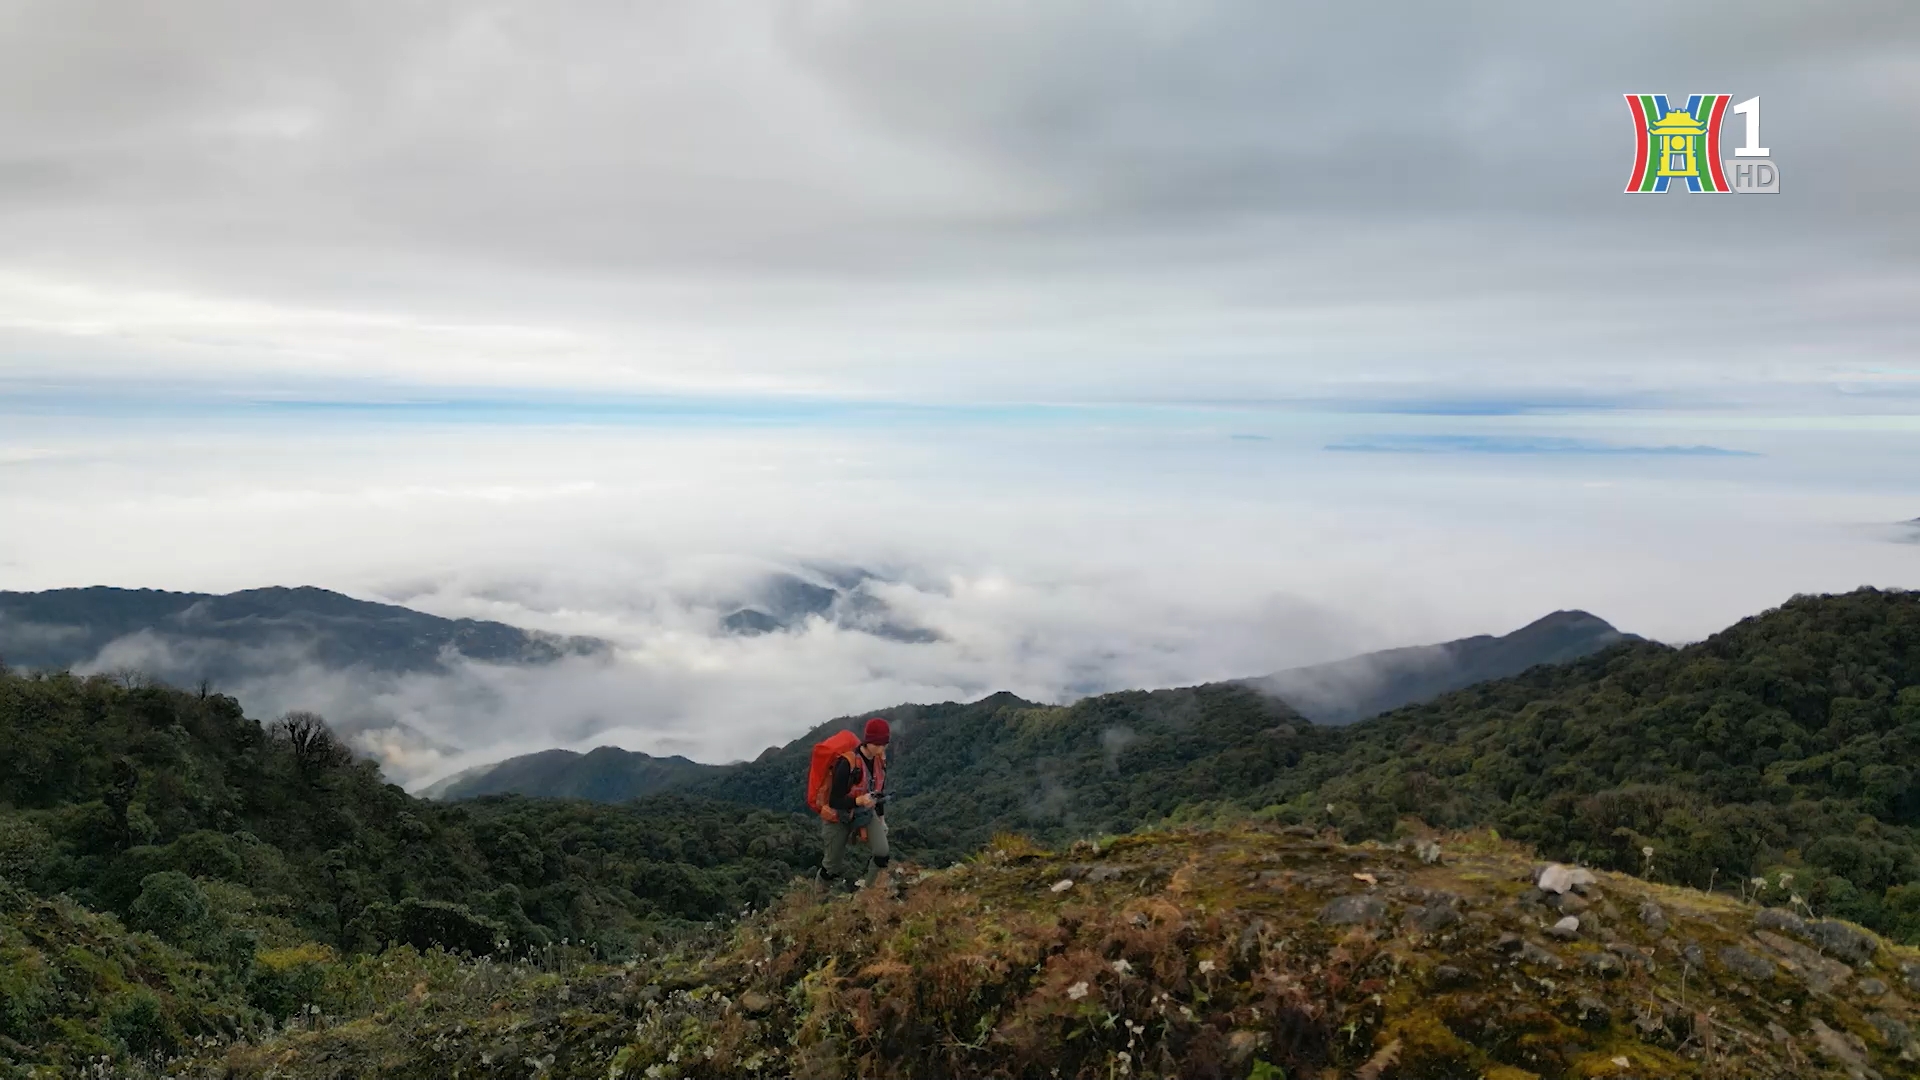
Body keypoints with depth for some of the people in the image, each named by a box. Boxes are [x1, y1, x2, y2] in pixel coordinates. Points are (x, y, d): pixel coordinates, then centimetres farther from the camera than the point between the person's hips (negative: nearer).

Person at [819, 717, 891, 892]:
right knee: (834, 863, 9)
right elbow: (834, 802, -29)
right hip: (838, 817, -5)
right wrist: (859, 801, -46)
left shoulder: (880, 760, -10)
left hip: (865, 812, 5)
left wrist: (881, 816, 16)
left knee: (881, 851, -16)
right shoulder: (847, 764, -32)